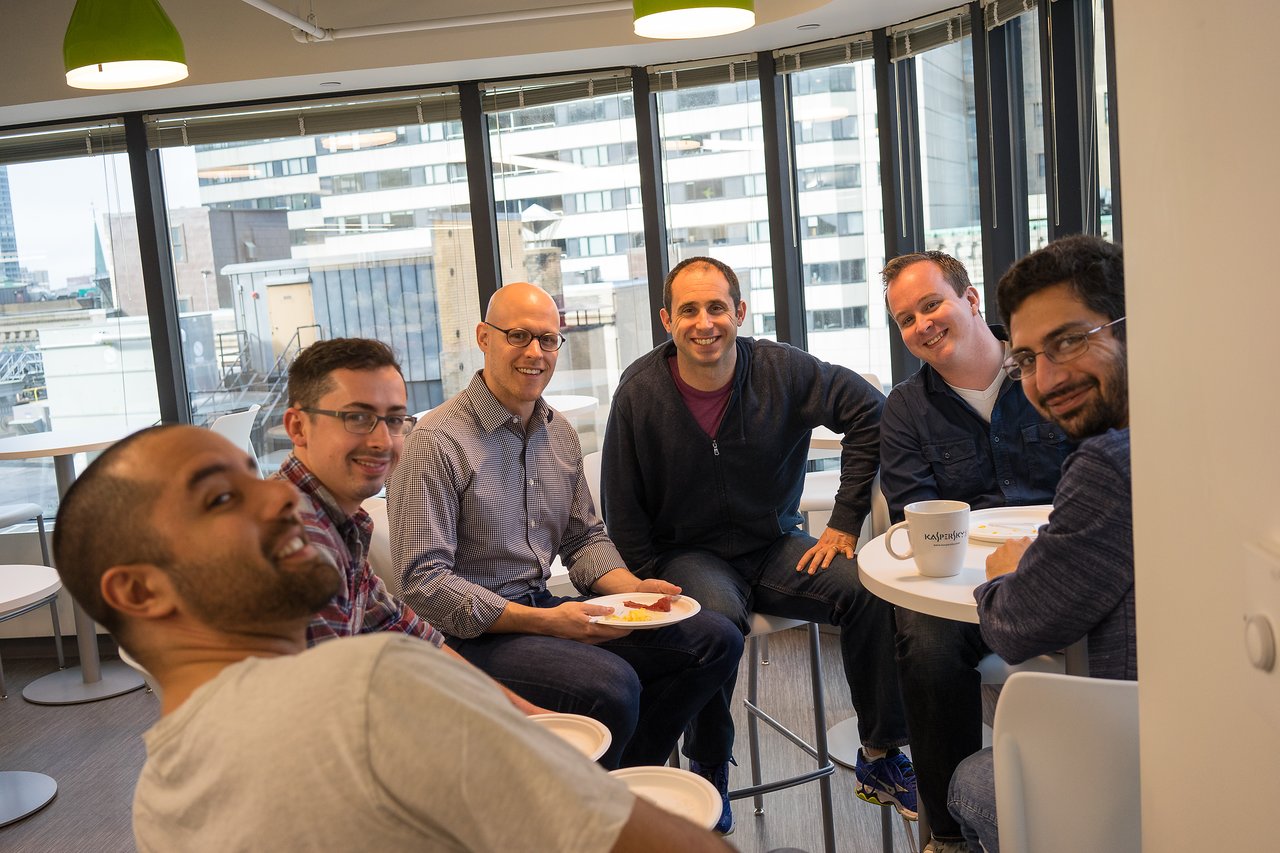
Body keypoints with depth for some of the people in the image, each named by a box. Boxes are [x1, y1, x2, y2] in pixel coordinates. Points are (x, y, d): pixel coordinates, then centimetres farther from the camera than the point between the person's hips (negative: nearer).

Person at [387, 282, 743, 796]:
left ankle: (626, 778, 13)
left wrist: (635, 589, -2)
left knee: (715, 640, 0)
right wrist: (544, 622, -22)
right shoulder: (437, 442, -15)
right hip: (470, 635, -8)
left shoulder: (560, 434, 10)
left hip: (544, 612, 8)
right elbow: (423, 582, -19)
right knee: (611, 684, -32)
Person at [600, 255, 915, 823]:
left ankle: (881, 760, -2)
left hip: (775, 545, 2)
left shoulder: (781, 369, -7)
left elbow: (868, 414, 0)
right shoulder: (639, 392, -9)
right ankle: (707, 776, -13)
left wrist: (845, 522, -4)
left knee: (871, 590, -22)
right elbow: (623, 512, -2)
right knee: (718, 616, -36)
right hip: (687, 553, -2)